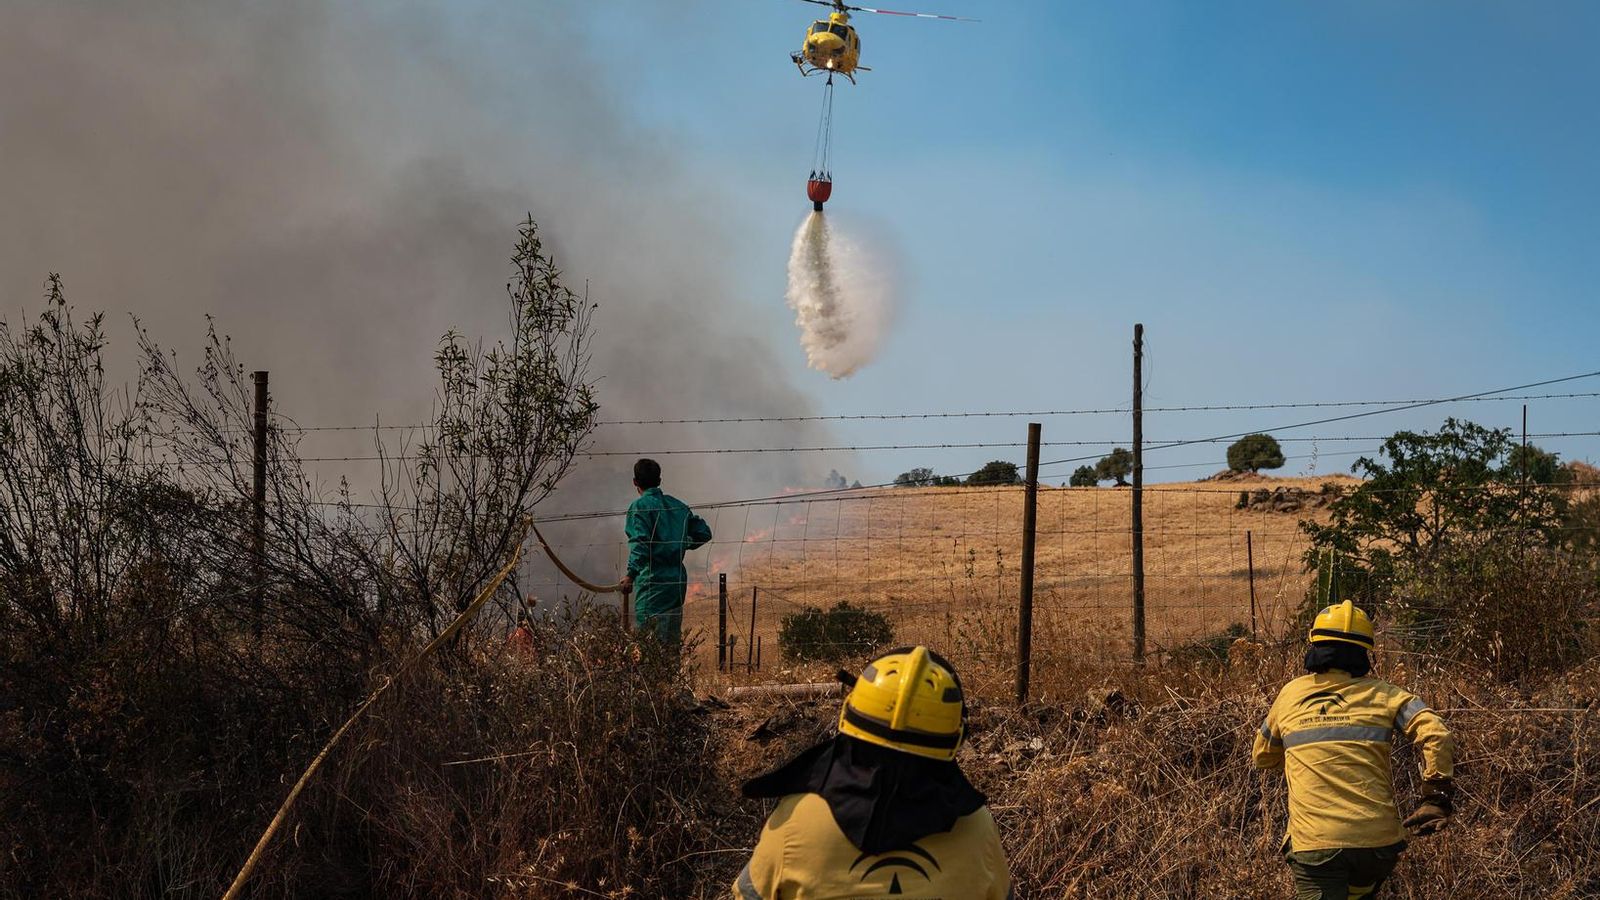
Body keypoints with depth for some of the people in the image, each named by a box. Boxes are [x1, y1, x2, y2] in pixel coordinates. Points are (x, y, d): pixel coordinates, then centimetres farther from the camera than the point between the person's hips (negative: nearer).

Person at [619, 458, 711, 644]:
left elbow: (640, 543, -18)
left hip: (653, 580, -7)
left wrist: (631, 574, -20)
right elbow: (704, 533, 16)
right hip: (679, 578, 7)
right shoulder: (678, 505, 13)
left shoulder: (640, 506, -6)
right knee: (673, 640, 15)